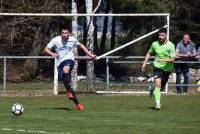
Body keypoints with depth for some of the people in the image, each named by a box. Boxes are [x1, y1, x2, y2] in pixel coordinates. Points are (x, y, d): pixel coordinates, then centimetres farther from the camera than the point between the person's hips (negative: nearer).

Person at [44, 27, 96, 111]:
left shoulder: (73, 40, 2)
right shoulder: (55, 40, -1)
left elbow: (80, 45, 22)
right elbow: (46, 49, 3)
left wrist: (90, 54, 20)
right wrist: (52, 53, -18)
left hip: (69, 60, -2)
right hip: (60, 62, 2)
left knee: (65, 70, -38)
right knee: (65, 83, -3)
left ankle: (69, 91, -24)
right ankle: (77, 103, 6)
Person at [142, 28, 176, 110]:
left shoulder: (171, 45, -13)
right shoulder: (155, 44, -4)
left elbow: (173, 59, -17)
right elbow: (149, 53, 15)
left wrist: (164, 60, -33)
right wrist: (144, 63, 8)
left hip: (167, 69, 0)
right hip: (157, 67, 0)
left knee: (161, 87, 15)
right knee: (158, 84, -23)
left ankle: (153, 90, 51)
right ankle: (157, 104, -23)